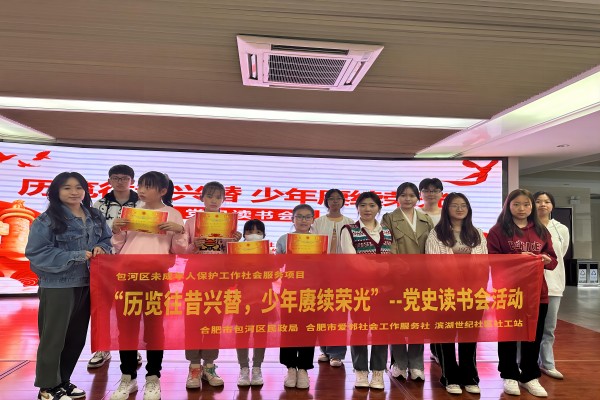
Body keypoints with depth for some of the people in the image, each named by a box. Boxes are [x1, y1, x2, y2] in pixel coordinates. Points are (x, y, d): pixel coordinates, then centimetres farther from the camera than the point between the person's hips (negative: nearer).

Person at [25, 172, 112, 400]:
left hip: (86, 284, 6)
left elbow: (107, 240, 14)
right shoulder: (46, 220, -9)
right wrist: (76, 256, -21)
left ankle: (63, 381, 32)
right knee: (53, 337, 5)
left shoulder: (95, 217, 8)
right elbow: (36, 253, -15)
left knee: (77, 337, 15)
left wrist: (100, 249, -10)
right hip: (57, 285, -6)